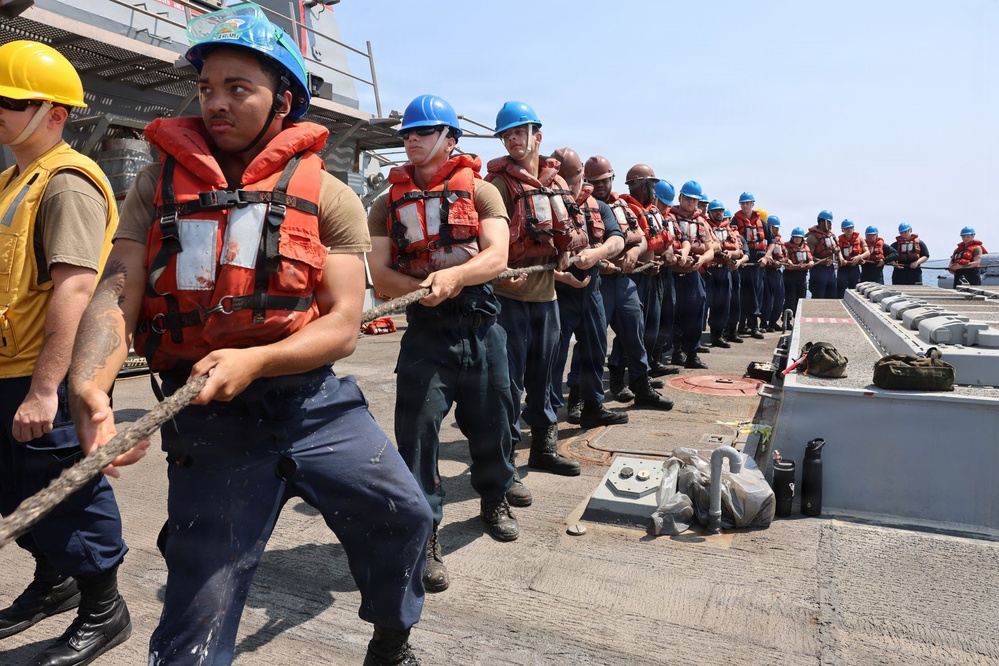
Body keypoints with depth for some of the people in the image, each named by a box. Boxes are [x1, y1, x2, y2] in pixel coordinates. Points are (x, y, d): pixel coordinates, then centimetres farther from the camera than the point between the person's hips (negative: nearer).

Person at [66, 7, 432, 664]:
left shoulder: (328, 197, 0)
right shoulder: (157, 185, 6)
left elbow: (343, 326, -8)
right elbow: (117, 292, -5)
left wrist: (254, 361, -23)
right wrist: (89, 385, -24)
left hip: (315, 402, 1)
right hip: (209, 418, 0)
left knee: (402, 516, 4)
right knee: (199, 607, 2)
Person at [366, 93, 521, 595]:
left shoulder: (480, 191, 4)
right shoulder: (388, 203, 9)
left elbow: (497, 256, -11)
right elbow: (380, 275, -2)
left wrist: (453, 276, -29)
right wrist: (427, 288, -19)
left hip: (481, 327, 0)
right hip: (426, 331, 0)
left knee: (492, 419, 12)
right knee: (417, 426, -6)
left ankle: (494, 498, 40)